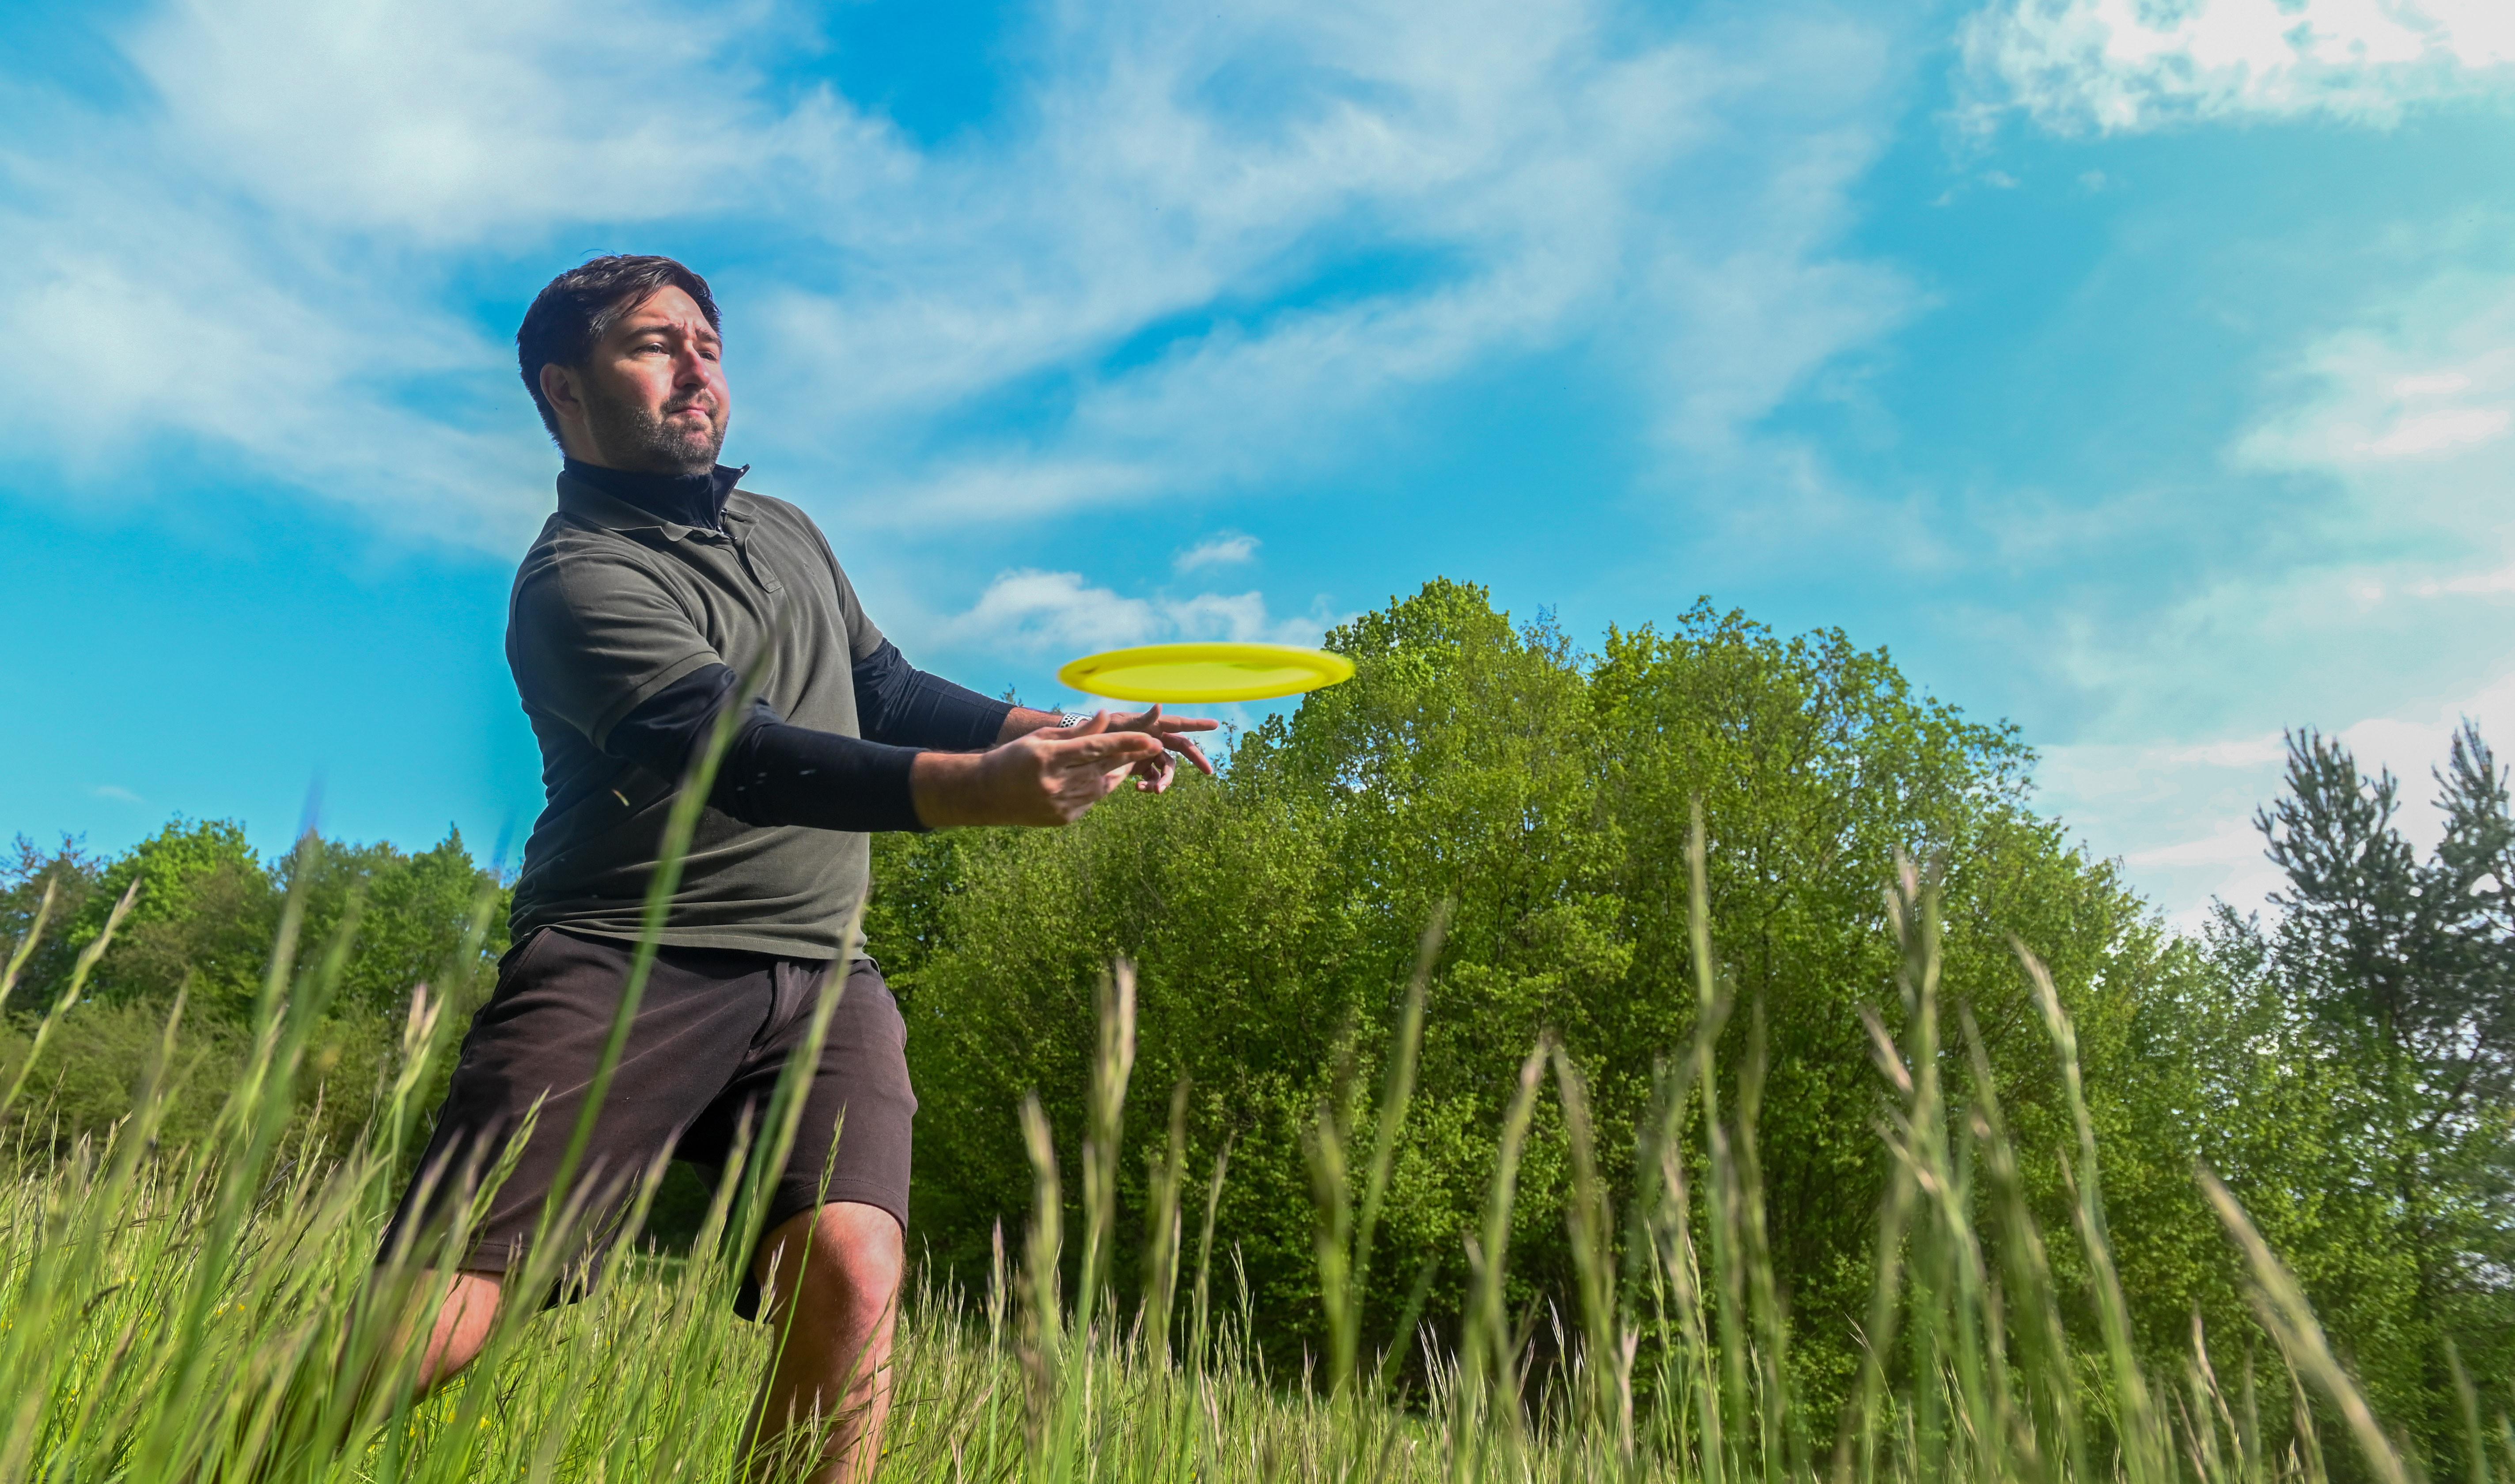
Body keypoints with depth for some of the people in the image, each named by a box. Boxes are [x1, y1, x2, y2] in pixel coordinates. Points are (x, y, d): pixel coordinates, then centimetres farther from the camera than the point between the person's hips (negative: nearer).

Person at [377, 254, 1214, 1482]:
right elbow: (741, 755, -22)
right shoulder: (576, 578, -6)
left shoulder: (790, 534, 21)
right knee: (429, 1319, -10)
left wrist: (1052, 730, 14)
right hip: (623, 963, -5)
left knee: (849, 1280, -19)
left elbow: (885, 690, 30)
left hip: (819, 975, 5)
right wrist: (973, 789, -37)